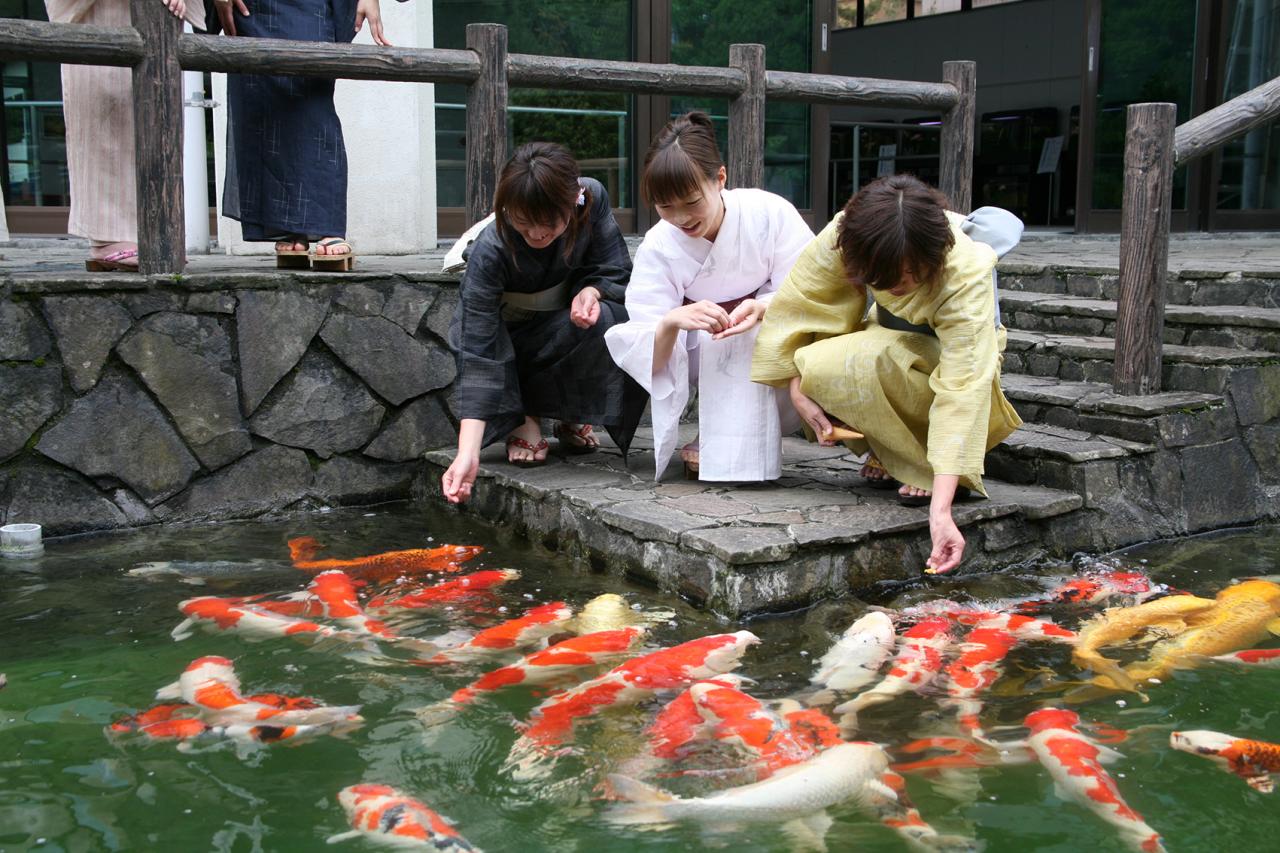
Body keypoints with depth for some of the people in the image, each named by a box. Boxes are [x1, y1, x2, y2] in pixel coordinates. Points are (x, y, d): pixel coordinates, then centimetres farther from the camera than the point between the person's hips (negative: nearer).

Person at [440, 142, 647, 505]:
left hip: (568, 324, 4)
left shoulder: (592, 198, -22)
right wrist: (468, 455, -43)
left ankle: (571, 416, -3)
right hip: (505, 336, -3)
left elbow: (616, 271, -9)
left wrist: (590, 291, -36)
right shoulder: (490, 251, -32)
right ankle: (520, 419, -5)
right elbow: (479, 354, -35)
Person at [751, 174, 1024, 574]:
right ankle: (891, 451, -1)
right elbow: (794, 305, -14)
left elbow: (962, 392, -43)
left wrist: (940, 510, -49)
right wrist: (798, 391, -21)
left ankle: (929, 464, -11)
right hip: (892, 342, 4)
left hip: (950, 355, -4)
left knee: (871, 362, -36)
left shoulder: (967, 273, -37)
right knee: (819, 367, -28)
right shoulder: (842, 238, -29)